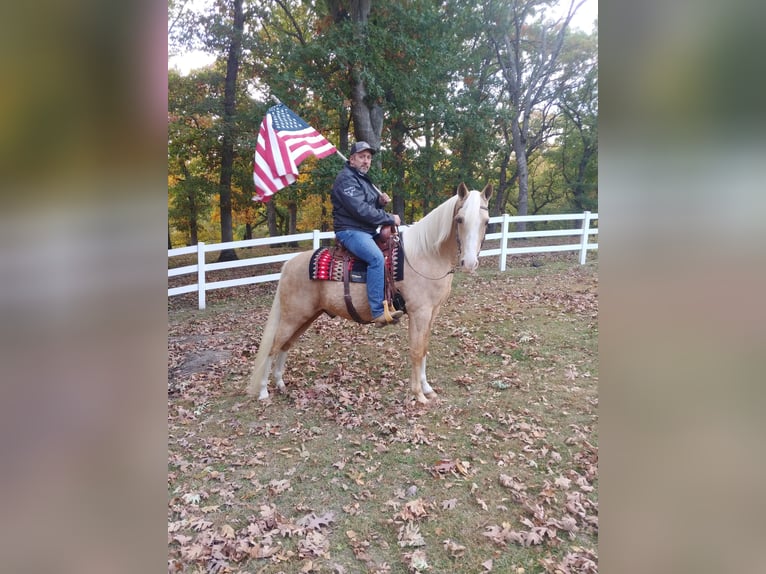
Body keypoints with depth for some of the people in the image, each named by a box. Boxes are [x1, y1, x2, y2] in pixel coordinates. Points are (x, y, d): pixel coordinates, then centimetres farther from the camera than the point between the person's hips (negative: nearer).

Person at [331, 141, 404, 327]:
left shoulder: (363, 179, 20)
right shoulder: (346, 179, -11)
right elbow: (361, 210, -22)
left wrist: (381, 201, 1)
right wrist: (389, 219, -16)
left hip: (368, 231, 11)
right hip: (351, 231, -10)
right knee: (377, 258, -33)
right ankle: (378, 313, -34)